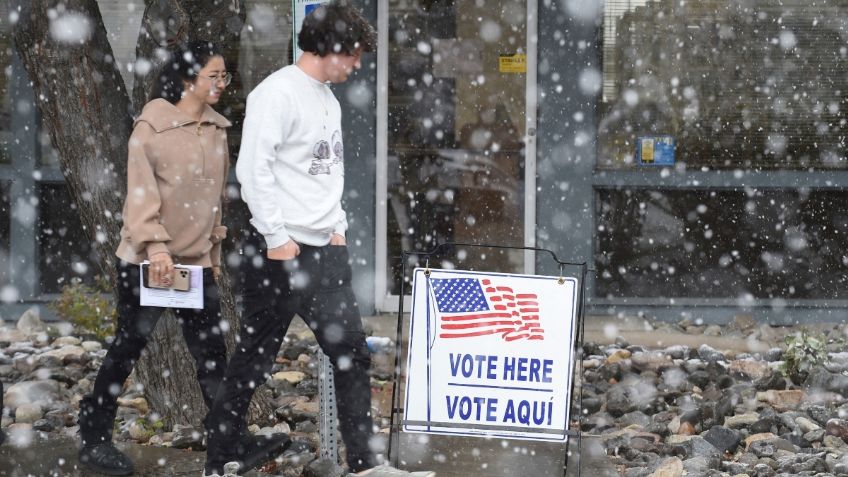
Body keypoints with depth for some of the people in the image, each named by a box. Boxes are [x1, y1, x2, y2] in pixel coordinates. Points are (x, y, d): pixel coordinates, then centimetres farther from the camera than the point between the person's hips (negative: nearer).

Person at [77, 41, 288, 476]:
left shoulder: (217, 130, 9)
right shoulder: (152, 126, -10)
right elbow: (140, 192, -16)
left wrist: (215, 252, 17)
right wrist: (155, 245, -24)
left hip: (196, 260, 6)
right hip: (146, 261, -6)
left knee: (211, 351, 7)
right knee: (128, 347, 1)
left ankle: (232, 438, 13)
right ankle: (94, 439, 11)